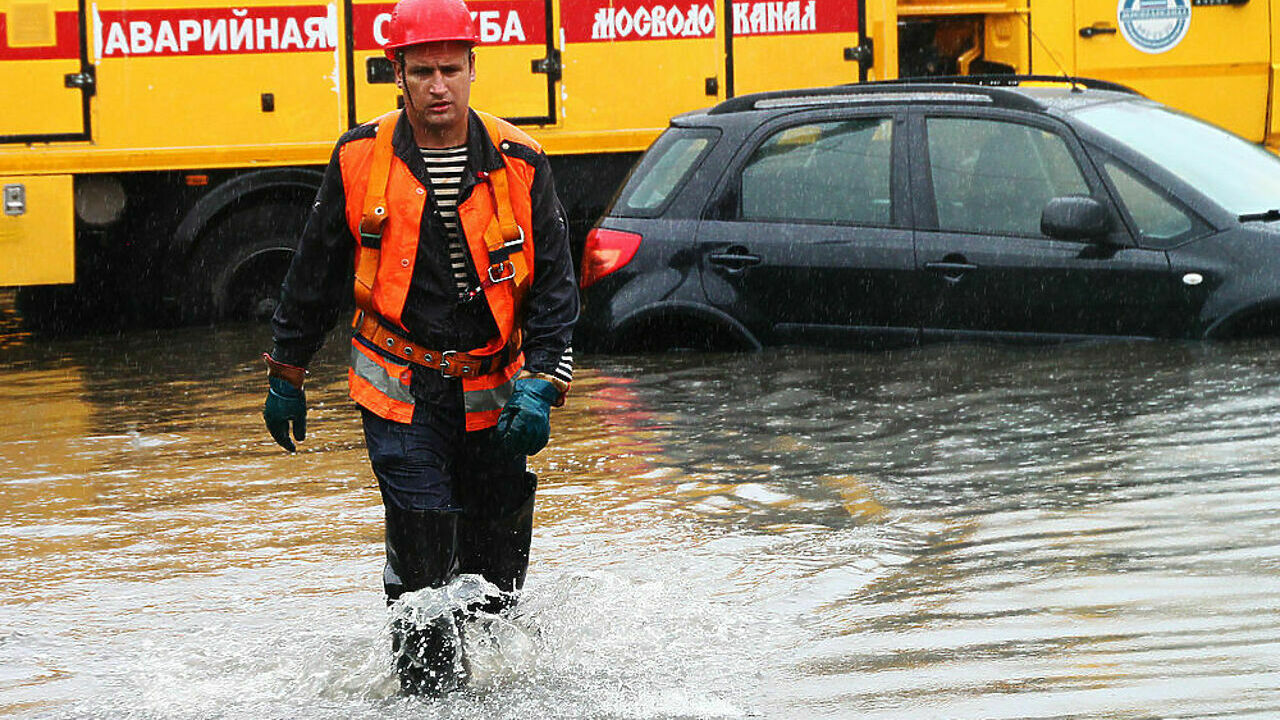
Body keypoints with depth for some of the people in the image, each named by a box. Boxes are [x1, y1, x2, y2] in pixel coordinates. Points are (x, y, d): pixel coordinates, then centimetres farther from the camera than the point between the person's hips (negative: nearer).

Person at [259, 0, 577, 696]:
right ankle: (431, 691, -3)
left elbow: (554, 285, -1)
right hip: (400, 390, -1)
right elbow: (315, 274, 9)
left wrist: (540, 386, -14)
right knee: (424, 560, -14)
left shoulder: (519, 164, -4)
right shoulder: (360, 161, -4)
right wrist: (285, 377, 14)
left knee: (497, 574, 7)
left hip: (492, 395, 2)